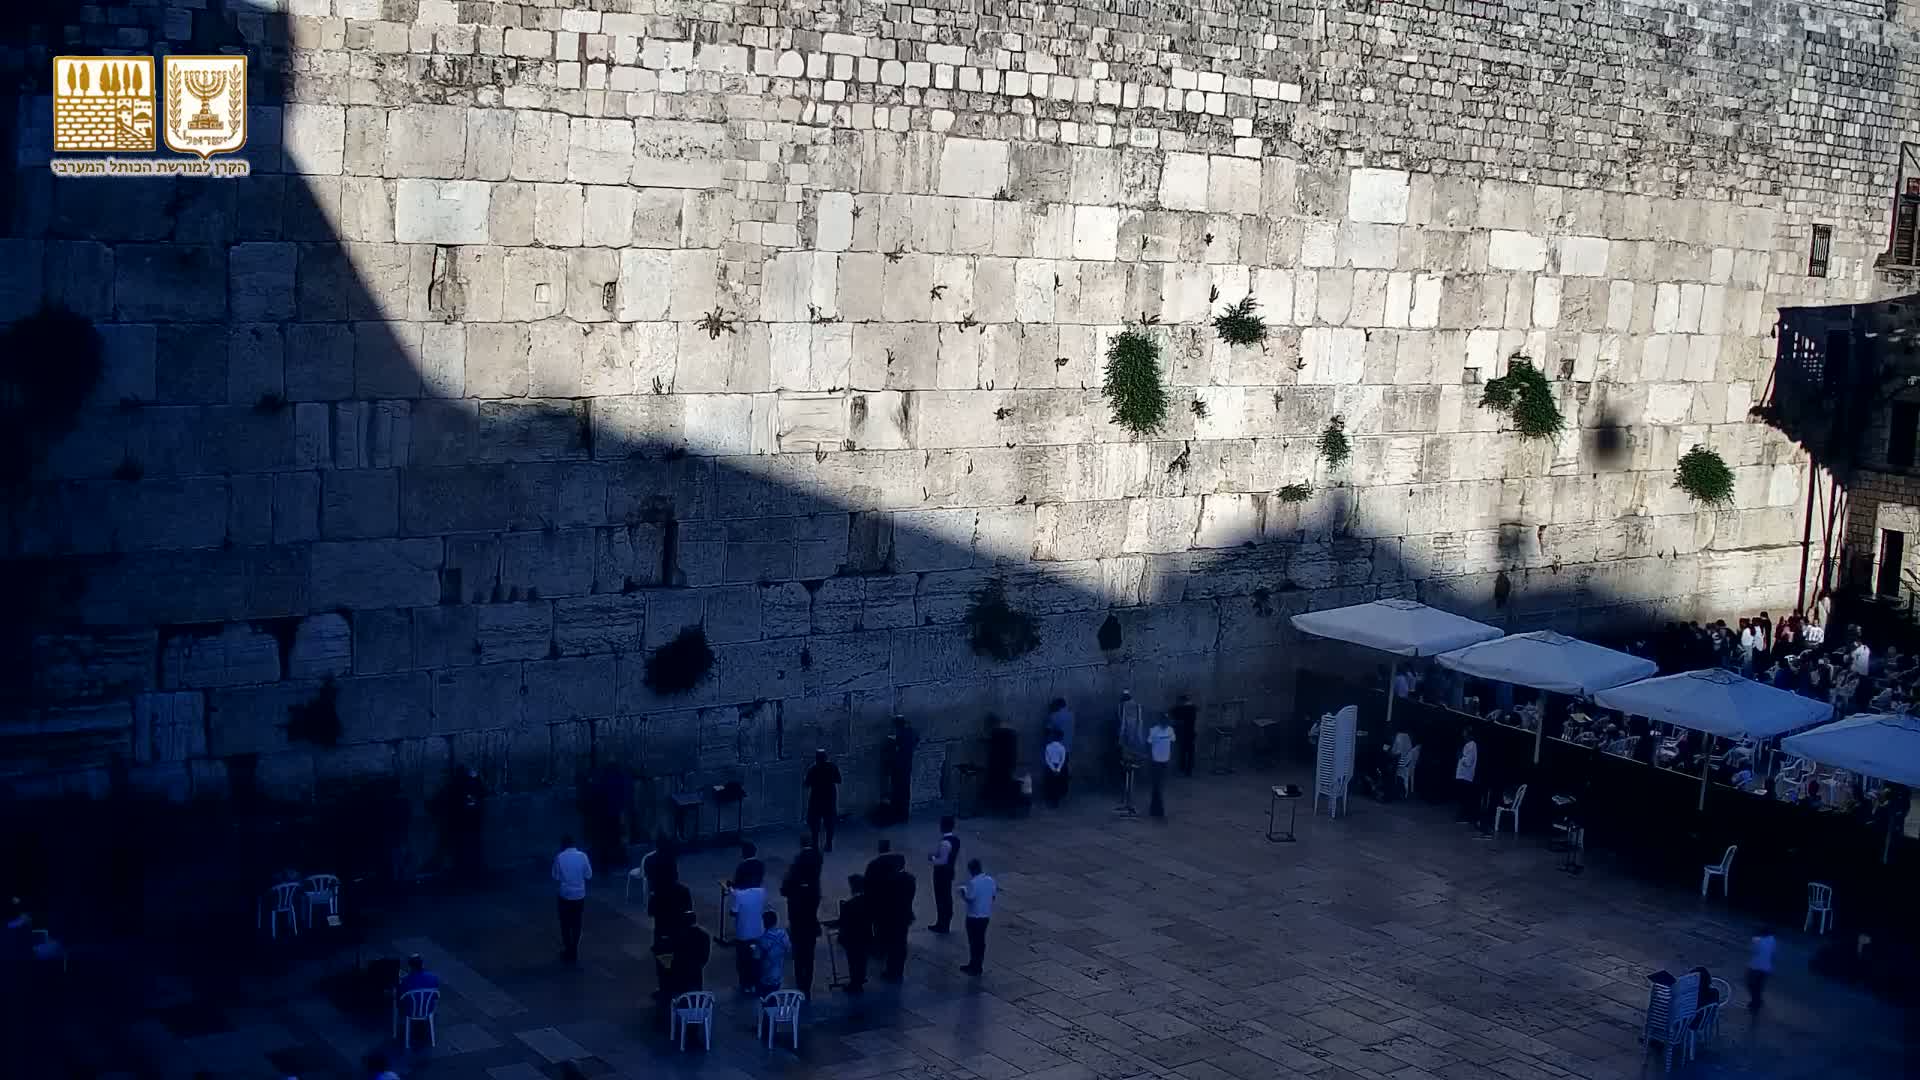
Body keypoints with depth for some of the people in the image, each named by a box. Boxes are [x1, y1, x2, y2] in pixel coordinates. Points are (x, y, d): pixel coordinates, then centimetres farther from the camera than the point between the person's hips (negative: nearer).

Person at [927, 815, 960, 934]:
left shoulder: (945, 843, -26)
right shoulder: (956, 840, 3)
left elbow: (943, 861, -29)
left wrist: (932, 858, -12)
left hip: (941, 873, -9)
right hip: (949, 872, 9)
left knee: (941, 898, 2)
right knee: (947, 897, 17)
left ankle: (942, 926, 10)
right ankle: (946, 924, 28)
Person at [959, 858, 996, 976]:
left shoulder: (973, 882, -22)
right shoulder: (990, 880, -1)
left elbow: (969, 899, -21)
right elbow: (993, 897, 7)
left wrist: (962, 891, -4)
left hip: (974, 916, -7)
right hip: (986, 915, 7)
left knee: (974, 942, 5)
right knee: (981, 941, 15)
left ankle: (974, 968, 11)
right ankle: (978, 966, 24)